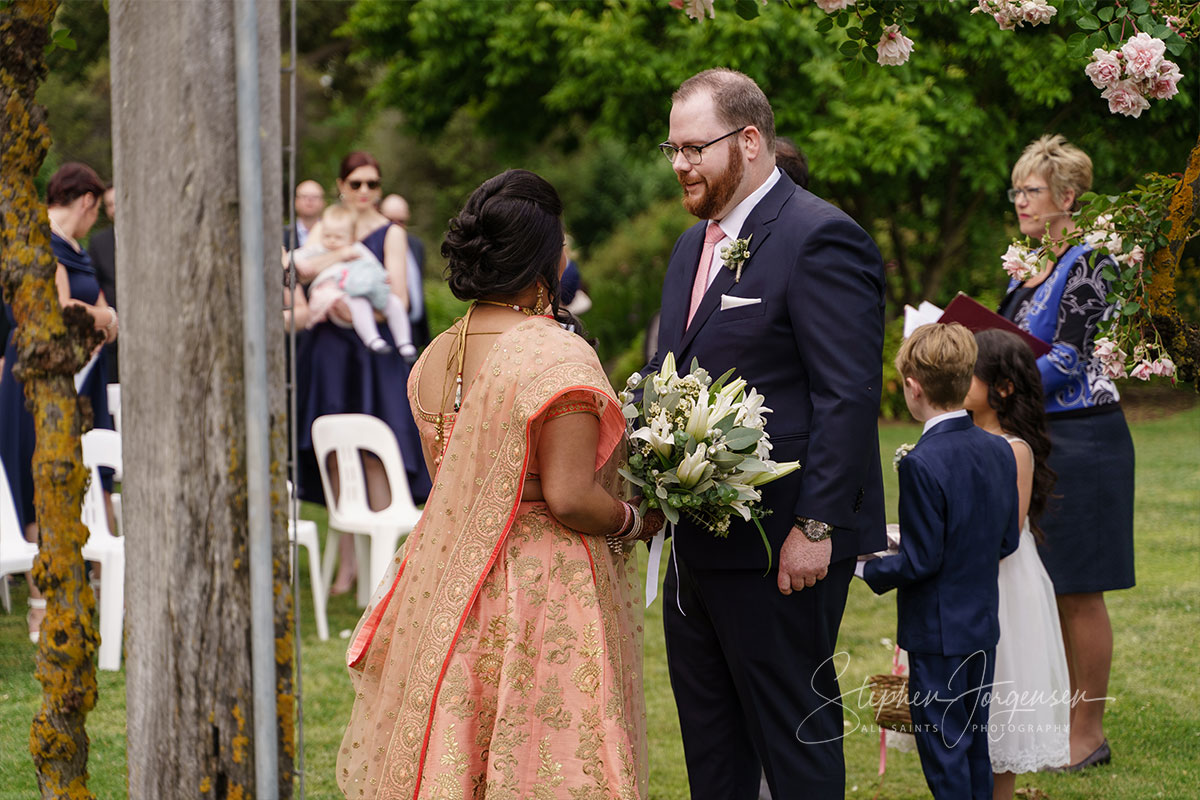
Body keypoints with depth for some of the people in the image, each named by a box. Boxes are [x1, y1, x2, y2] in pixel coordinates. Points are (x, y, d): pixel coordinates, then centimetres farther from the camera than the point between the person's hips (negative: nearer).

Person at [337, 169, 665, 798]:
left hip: (449, 584, 7)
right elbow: (570, 499, -22)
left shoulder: (434, 358, 4)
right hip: (546, 596, -7)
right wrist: (635, 522, -5)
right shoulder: (559, 358, -19)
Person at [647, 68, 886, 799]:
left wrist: (816, 527, -21)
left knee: (795, 738, 0)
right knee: (709, 738, 15)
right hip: (698, 540, 9)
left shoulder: (821, 239, -13)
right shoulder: (694, 246, 16)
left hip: (782, 547, -9)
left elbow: (850, 397, -18)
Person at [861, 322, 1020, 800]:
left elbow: (921, 560, -20)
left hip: (936, 632, -7)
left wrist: (869, 569, -4)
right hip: (983, 624, 8)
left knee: (943, 749, 1)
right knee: (975, 743, 17)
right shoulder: (999, 451, 2)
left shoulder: (922, 465, -21)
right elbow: (1007, 540, 8)